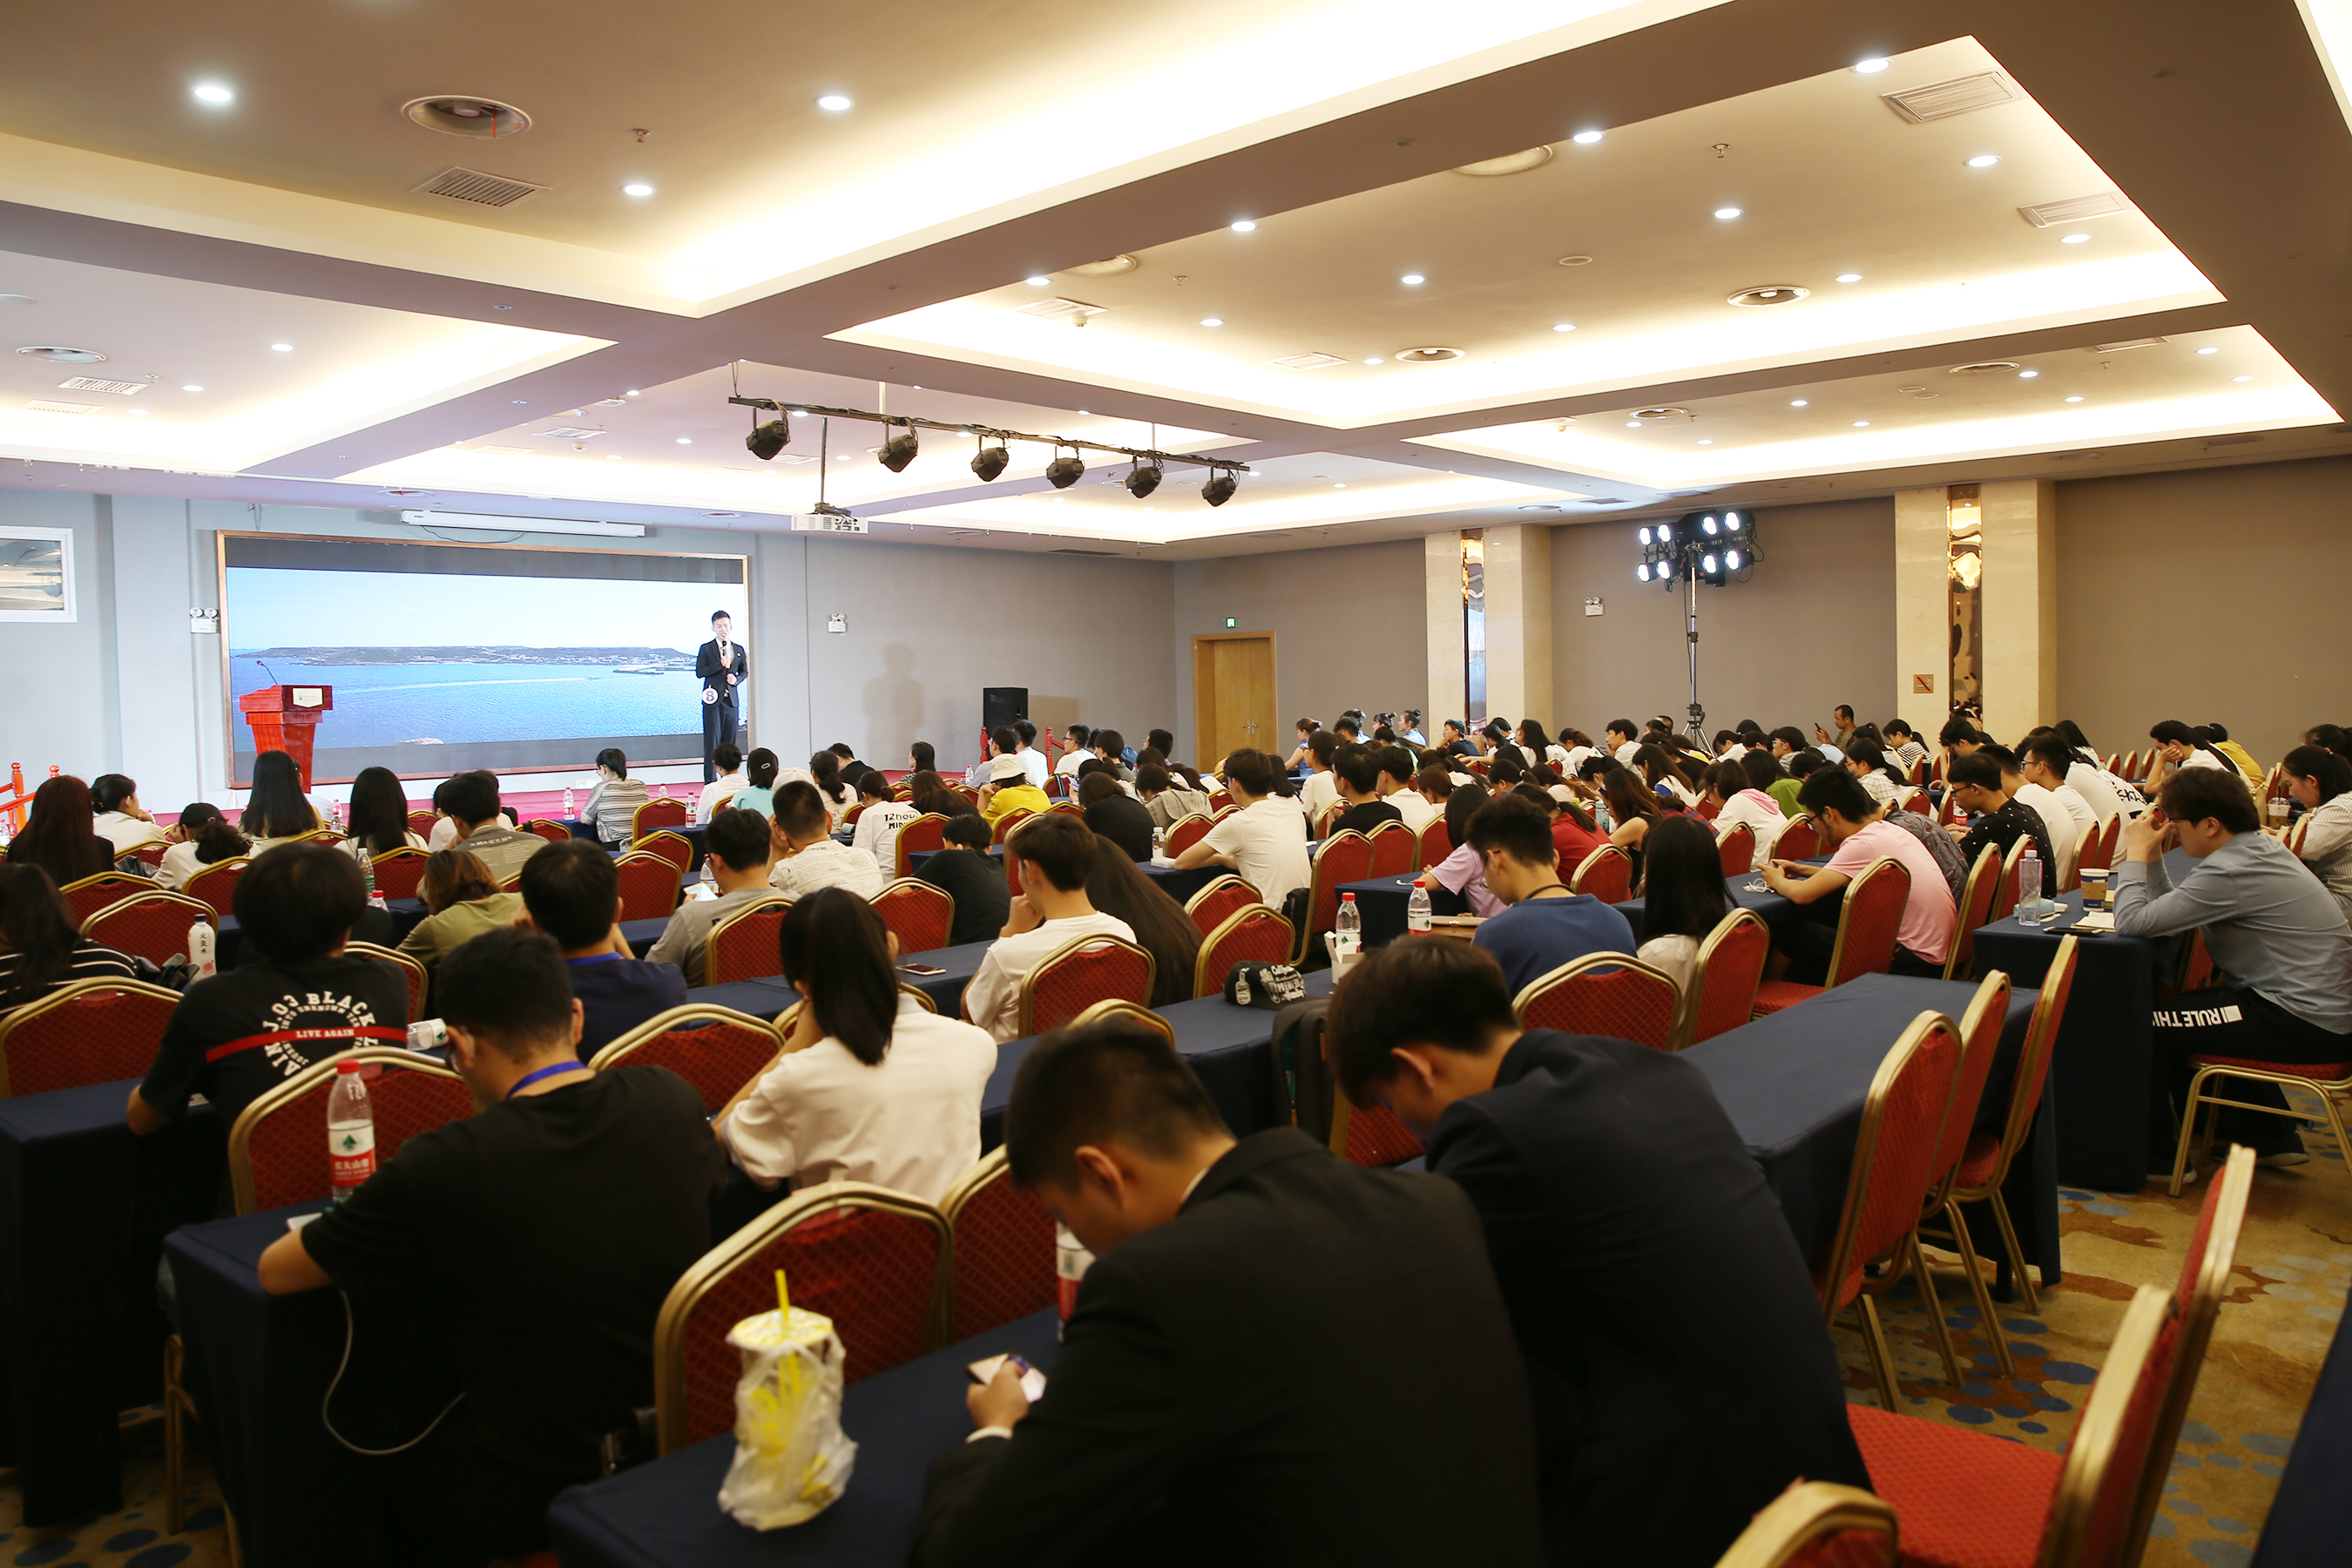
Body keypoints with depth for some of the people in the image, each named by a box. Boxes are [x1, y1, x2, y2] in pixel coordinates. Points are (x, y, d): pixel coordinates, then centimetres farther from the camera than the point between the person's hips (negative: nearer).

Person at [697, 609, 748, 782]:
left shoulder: (738, 649, 13)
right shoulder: (706, 649, 2)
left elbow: (745, 671, 19)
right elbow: (699, 672, -5)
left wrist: (736, 679, -2)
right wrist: (720, 665, -15)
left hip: (732, 700, 4)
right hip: (713, 700, -4)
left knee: (731, 742, 4)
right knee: (712, 741, -6)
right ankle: (710, 782, -5)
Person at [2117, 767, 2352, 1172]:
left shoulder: (2230, 873, -23)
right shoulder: (2259, 847, 9)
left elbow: (2133, 921, -25)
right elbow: (2170, 913, 13)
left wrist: (2136, 854, -12)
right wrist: (2153, 857, 3)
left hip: (2307, 1025, -11)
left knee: (2145, 1021, -8)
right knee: (2183, 1006, 27)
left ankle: (2156, 1154, 9)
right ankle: (2270, 1140, 36)